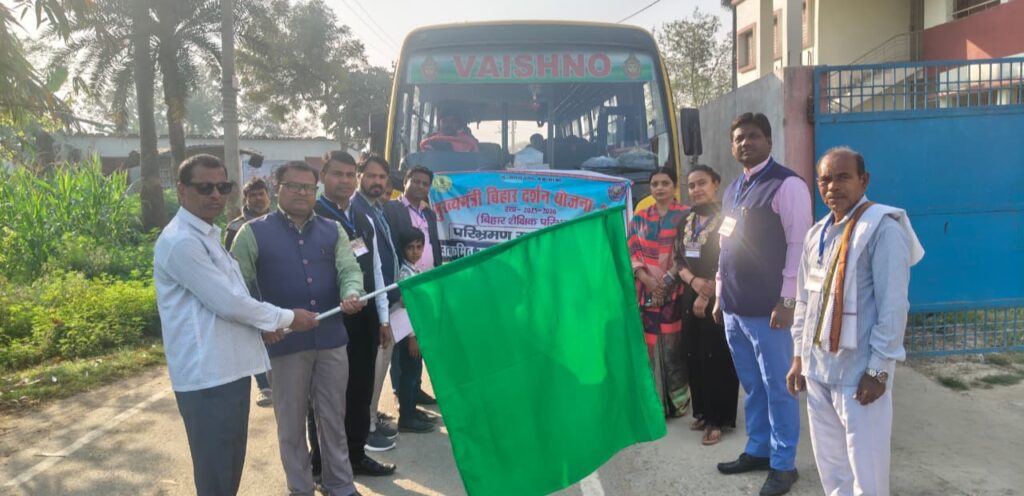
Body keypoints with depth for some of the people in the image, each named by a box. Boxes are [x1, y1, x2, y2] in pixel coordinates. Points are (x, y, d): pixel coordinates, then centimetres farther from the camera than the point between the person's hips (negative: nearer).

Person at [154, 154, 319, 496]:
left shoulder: (209, 234, 15)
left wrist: (267, 324, 5)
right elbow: (227, 303, -20)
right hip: (207, 373, -9)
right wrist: (286, 318, -8)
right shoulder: (180, 242, -17)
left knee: (231, 463, 20)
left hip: (229, 365, 9)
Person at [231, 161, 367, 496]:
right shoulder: (254, 233, -1)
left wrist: (352, 295, -24)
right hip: (285, 342, -2)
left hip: (332, 339, 2)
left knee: (333, 417, 15)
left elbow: (350, 269, -2)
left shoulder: (333, 230, 8)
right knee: (291, 422, 12)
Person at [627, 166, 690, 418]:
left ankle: (678, 401, 10)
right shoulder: (639, 218, 15)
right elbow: (631, 251, 8)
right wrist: (644, 276, -8)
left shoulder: (685, 215, 5)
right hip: (645, 290, 3)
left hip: (675, 290, -3)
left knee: (674, 345, -3)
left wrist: (668, 277, -13)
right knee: (649, 345, 2)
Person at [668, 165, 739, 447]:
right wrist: (693, 281, -8)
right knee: (694, 356, 9)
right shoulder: (687, 221, 13)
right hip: (690, 297, 6)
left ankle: (718, 418, 6)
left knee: (717, 357, -3)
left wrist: (707, 295, -13)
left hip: (718, 300, -6)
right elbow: (678, 258, 11)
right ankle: (703, 411, 21)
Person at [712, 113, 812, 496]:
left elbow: (798, 245, -14)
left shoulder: (787, 185, -9)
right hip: (734, 307, 8)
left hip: (767, 308, -7)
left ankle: (783, 464, 17)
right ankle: (757, 450, 32)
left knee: (777, 387, 4)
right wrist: (720, 296, 18)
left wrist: (788, 300, -16)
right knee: (752, 386, 18)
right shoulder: (733, 189, 16)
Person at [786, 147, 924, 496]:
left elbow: (893, 306, -15)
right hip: (818, 370, 7)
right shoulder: (817, 234, 10)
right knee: (830, 466, 17)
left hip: (859, 372, -7)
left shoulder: (882, 228, -12)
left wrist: (879, 369, -16)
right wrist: (799, 357, 14)